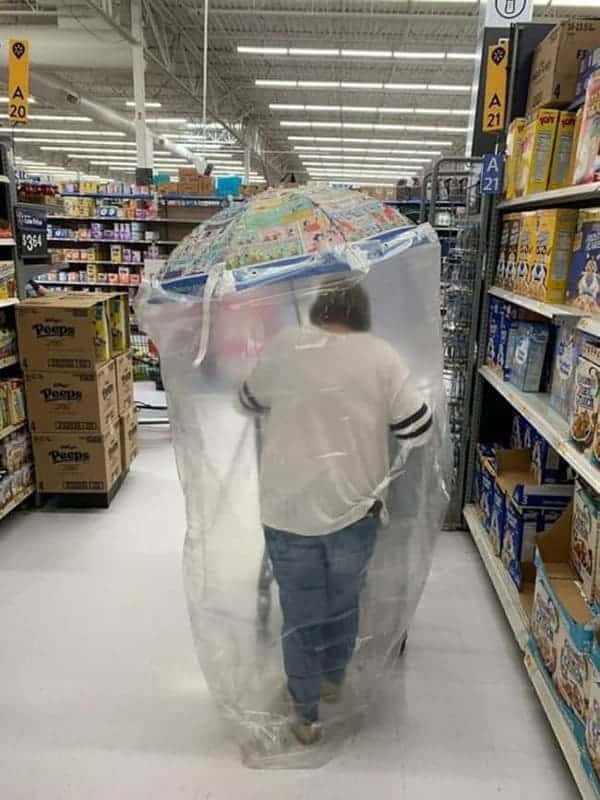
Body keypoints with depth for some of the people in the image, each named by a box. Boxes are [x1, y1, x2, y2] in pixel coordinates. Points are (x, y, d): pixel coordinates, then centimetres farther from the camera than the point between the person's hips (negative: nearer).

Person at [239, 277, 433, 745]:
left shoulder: (284, 346, -4)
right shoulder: (382, 356, -6)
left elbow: (250, 401, 12)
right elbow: (419, 429, -4)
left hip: (289, 509, 0)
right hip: (355, 506, 1)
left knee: (300, 615, 15)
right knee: (344, 601, 24)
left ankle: (307, 717, 31)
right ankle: (334, 680, 47)